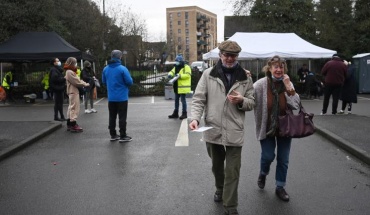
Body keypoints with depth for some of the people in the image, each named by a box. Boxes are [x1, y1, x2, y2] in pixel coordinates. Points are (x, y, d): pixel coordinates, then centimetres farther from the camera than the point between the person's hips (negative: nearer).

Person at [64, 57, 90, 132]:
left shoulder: (71, 72, 19)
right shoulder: (69, 72, -15)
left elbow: (78, 80, 16)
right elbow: (76, 82, -18)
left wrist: (84, 83, 2)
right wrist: (85, 84, -10)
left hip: (74, 92, 11)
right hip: (73, 92, -11)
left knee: (71, 108, 14)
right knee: (74, 108, -10)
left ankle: (69, 124, 21)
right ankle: (73, 125, -9)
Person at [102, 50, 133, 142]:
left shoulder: (106, 69, 1)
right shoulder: (122, 69, -16)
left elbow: (104, 82, 11)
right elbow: (130, 82, -14)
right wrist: (125, 84, 7)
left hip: (111, 98, 5)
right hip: (122, 97, -5)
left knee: (112, 117, 13)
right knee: (122, 117, 2)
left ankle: (113, 135, 21)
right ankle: (123, 136, 5)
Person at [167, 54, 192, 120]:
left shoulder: (186, 67, -9)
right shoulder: (176, 67, 17)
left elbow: (188, 75, -20)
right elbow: (172, 72, 12)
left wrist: (179, 75, -28)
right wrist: (170, 74, -12)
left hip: (183, 87, -8)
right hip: (177, 87, 9)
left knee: (183, 100, -4)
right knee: (176, 100, 14)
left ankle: (184, 113, 5)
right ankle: (175, 113, 23)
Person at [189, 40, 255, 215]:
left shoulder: (245, 77, 3)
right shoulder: (208, 74, 0)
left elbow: (251, 103, 6)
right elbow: (198, 99, -2)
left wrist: (241, 101, -16)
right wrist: (195, 118, -18)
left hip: (234, 132, -1)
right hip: (212, 130, 1)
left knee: (232, 172, 2)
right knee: (217, 166, 22)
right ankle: (220, 189, 50)